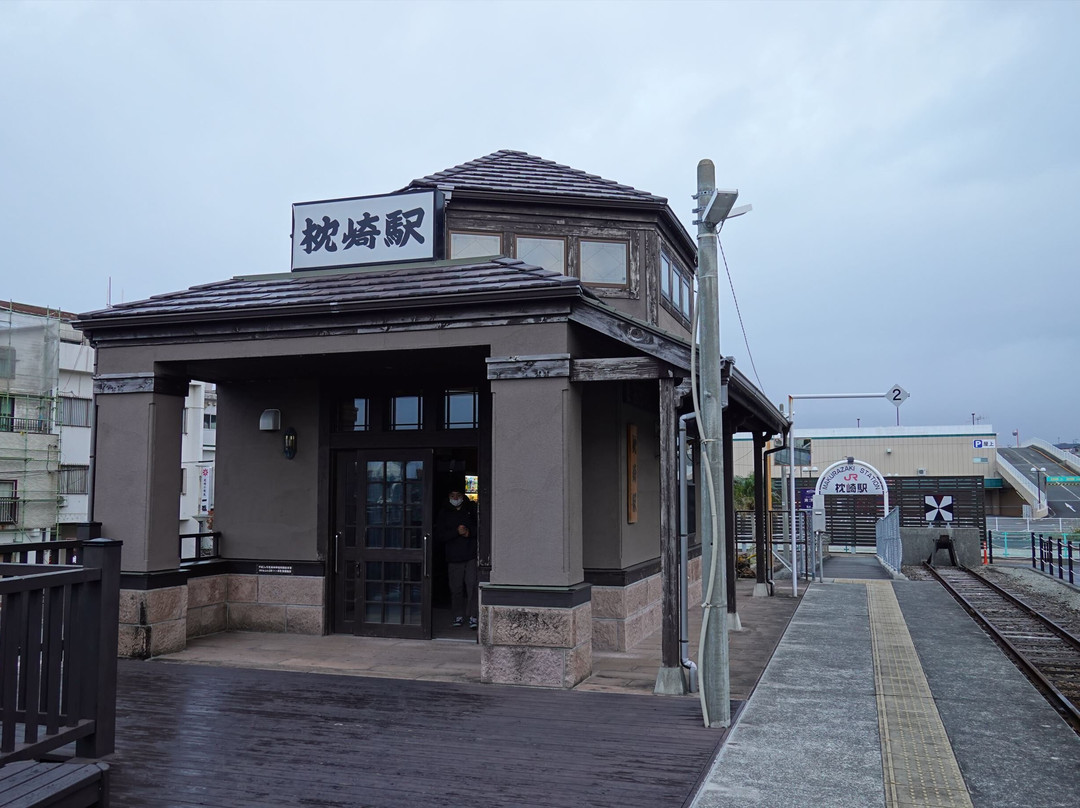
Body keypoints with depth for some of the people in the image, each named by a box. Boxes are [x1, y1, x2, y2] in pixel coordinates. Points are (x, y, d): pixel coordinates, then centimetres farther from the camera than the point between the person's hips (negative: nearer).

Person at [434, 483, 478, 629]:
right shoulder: (444, 512, 6)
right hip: (453, 557, 1)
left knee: (472, 586, -7)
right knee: (456, 588, 4)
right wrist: (457, 532, -14)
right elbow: (439, 536, -2)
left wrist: (470, 531, -12)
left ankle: (473, 617, -2)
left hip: (471, 556, -1)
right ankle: (458, 616, 17)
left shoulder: (472, 509, 6)